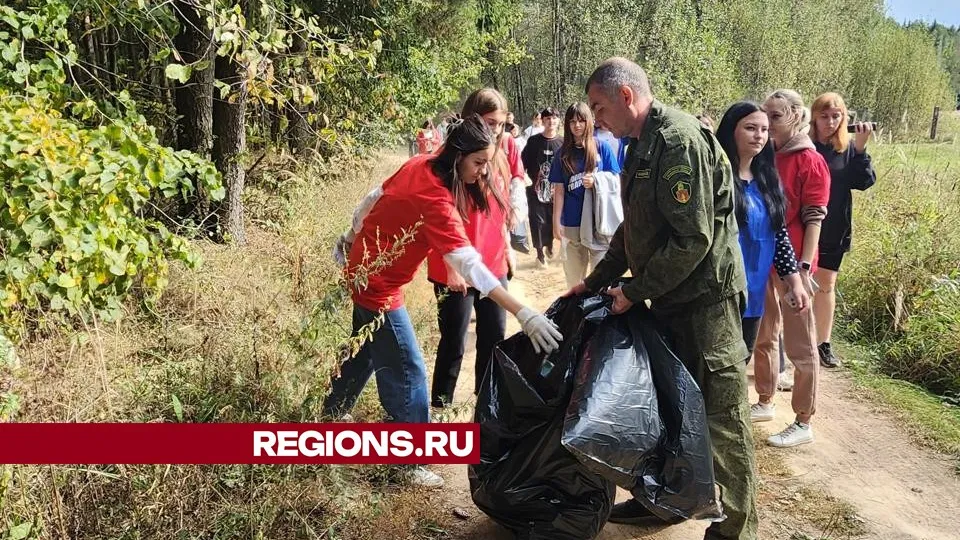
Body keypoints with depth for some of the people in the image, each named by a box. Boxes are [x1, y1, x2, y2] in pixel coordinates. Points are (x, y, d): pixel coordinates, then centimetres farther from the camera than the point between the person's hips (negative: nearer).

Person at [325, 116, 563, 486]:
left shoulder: (420, 165, -7)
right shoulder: (434, 198, -32)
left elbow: (373, 200, 7)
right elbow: (469, 264, -39)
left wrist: (352, 241, 23)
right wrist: (523, 314, -43)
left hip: (364, 268, 9)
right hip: (378, 283, -9)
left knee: (366, 352, 25)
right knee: (406, 371, -3)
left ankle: (329, 417, 46)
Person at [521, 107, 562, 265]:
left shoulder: (562, 142, 3)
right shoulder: (534, 141, -1)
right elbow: (523, 163, 1)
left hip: (555, 189, 2)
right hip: (536, 188, -1)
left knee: (553, 219, 9)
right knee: (538, 220, 0)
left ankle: (550, 245, 31)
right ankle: (540, 252, 11)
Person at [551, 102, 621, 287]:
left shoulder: (602, 147, 0)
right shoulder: (563, 153, 4)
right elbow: (559, 190, 2)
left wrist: (596, 181, -16)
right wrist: (556, 222, -4)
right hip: (572, 221, 2)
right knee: (573, 274, 11)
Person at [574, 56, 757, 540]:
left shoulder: (679, 141, -20)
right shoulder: (641, 146, 11)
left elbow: (693, 238, -24)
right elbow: (633, 229, 19)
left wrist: (635, 291, -17)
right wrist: (596, 281, 16)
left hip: (704, 297, -10)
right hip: (668, 300, 10)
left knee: (721, 414, 0)